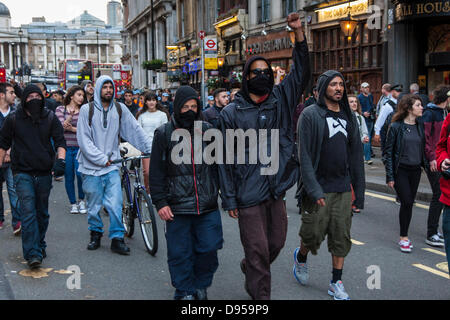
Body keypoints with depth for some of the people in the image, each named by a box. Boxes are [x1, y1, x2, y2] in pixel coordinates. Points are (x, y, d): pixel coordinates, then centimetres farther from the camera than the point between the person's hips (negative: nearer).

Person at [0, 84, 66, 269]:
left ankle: (39, 245, 30)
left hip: (44, 174, 2)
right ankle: (32, 254, -15)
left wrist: (61, 159, -18)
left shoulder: (50, 118, 4)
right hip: (22, 173, -2)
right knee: (28, 212, -12)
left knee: (42, 213, 12)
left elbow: (60, 141, 0)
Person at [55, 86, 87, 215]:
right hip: (65, 147, 0)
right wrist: (70, 115, -21)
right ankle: (73, 204, 19)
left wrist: (72, 128, -14)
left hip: (79, 147, 0)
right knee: (69, 177, 4)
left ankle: (81, 200, 6)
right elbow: (62, 126, -8)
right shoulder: (60, 109, 5)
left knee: (80, 173, -16)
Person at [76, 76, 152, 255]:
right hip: (91, 167, -1)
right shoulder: (87, 110, -2)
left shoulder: (120, 109, 6)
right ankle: (96, 234, 28)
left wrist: (149, 150, 7)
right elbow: (83, 139, -7)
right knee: (94, 206, 9)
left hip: (112, 166, 1)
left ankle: (117, 239, 4)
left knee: (115, 204, -7)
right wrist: (101, 159, -13)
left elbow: (135, 130, 10)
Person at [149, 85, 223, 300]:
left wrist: (221, 194, 11)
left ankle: (201, 286, 27)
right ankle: (185, 292, 21)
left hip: (207, 206, 2)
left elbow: (219, 164, 15)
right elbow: (156, 172, 1)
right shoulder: (164, 134, 1)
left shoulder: (207, 130, 8)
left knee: (208, 250, 5)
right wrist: (160, 202, -5)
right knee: (180, 254, 4)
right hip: (178, 207, -2)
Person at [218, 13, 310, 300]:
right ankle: (260, 296, 15)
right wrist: (230, 199, -7)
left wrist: (299, 33, -9)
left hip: (277, 191, 5)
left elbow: (302, 73, 3)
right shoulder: (232, 113, -5)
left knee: (277, 243, 17)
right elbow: (226, 159, -5)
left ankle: (250, 267, 46)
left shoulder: (281, 99, 6)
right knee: (257, 249, 0)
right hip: (249, 195, -5)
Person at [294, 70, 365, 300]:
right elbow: (304, 155, -12)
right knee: (313, 234, 4)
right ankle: (301, 257, 36)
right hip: (319, 188, -4)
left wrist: (359, 192, 8)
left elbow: (356, 156, 12)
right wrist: (314, 189, -19)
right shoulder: (310, 115, -6)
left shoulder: (349, 117, 11)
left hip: (343, 188, 5)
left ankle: (336, 282, 19)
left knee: (341, 237, 7)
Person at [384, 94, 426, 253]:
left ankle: (404, 236, 18)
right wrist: (390, 176, -11)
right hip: (400, 170, -5)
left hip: (415, 170, 5)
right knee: (406, 202, -9)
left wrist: (426, 163, 4)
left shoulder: (420, 126, 7)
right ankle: (404, 237, 3)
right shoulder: (396, 127, -8)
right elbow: (389, 152, -8)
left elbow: (423, 148, 16)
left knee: (409, 203, 8)